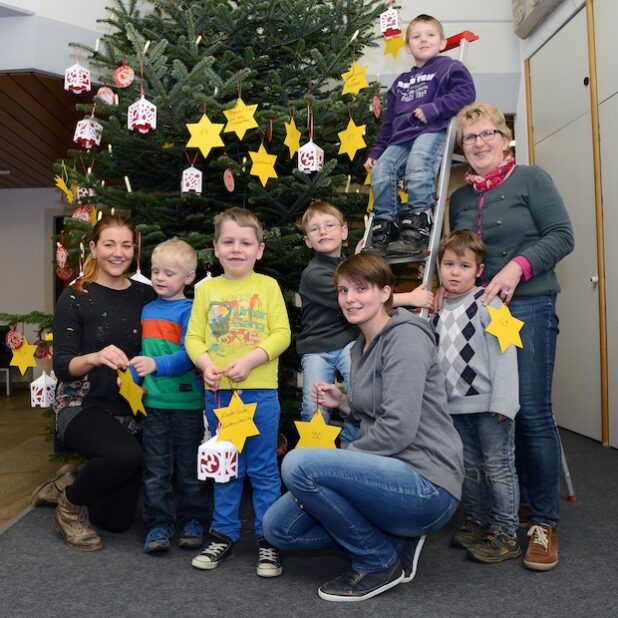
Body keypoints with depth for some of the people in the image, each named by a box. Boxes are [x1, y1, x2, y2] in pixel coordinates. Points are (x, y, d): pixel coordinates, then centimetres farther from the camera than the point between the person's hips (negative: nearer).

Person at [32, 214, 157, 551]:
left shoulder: (146, 295, 2)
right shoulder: (74, 298, -8)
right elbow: (61, 366, -14)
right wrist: (96, 357, -32)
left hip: (130, 410, 4)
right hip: (83, 406, -4)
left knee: (119, 519, 7)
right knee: (125, 454, -37)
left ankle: (69, 483, 36)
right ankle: (70, 499, -4)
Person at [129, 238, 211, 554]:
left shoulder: (190, 310, -10)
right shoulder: (147, 309, 9)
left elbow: (189, 355, -18)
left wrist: (157, 365, -29)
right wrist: (133, 377, 4)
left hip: (186, 401, -5)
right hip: (152, 402, 5)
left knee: (189, 467, 10)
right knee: (156, 469, 10)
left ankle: (193, 520, 26)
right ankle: (159, 524, 22)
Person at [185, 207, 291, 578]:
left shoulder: (267, 286, -1)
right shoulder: (207, 289, 6)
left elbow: (282, 335, -7)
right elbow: (193, 338, 5)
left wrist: (249, 360, -19)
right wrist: (207, 365, -14)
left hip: (260, 391, -3)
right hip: (217, 392, 3)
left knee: (263, 468, 6)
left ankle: (269, 540, 19)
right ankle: (224, 535, 30)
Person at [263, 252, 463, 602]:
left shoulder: (406, 336, -14)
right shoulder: (361, 346, 13)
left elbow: (399, 429, -23)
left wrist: (341, 459, -11)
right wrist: (343, 403, 4)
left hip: (427, 487, -9)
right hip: (391, 476, 9)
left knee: (299, 464, -25)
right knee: (279, 527, 4)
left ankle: (381, 561, -4)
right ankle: (396, 540, 10)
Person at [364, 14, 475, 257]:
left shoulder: (450, 67, 13)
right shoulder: (401, 82, 31)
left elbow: (465, 93, -5)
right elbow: (389, 121, 30)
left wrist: (433, 108, -15)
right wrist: (376, 150, 22)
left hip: (434, 130, -6)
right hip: (402, 136, 6)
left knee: (418, 163, -34)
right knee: (381, 169, -18)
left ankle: (417, 229, -37)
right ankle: (384, 227, -14)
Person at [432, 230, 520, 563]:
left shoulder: (487, 304, -10)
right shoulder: (438, 311, 11)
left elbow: (504, 352, -15)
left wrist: (503, 401, -19)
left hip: (488, 404, -7)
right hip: (456, 406, 7)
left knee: (498, 467, 2)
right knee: (469, 467, 17)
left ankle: (506, 533, 15)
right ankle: (477, 522, 33)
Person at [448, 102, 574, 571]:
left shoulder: (531, 179, 0)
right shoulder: (460, 198, 16)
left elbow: (562, 235, -6)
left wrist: (517, 267, -19)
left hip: (528, 308, -5)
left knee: (532, 413, -5)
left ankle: (544, 522, 9)